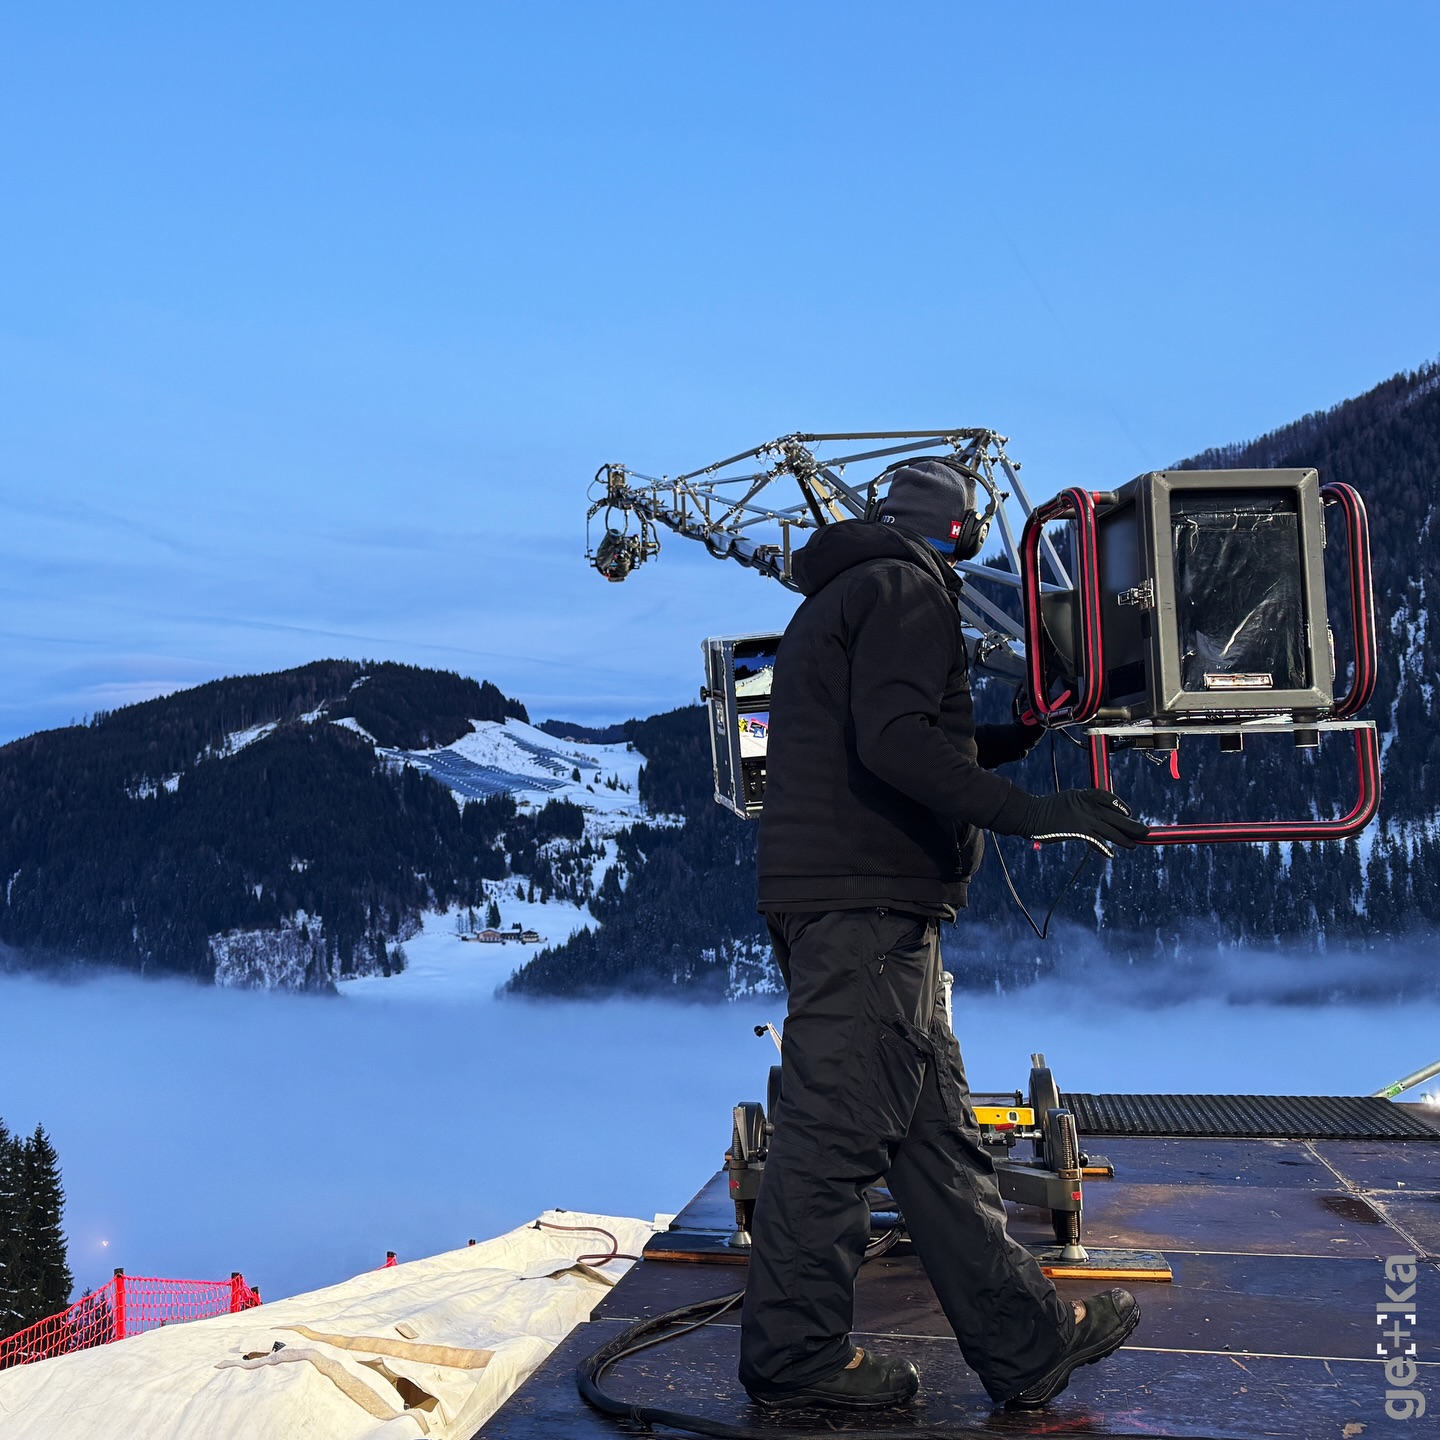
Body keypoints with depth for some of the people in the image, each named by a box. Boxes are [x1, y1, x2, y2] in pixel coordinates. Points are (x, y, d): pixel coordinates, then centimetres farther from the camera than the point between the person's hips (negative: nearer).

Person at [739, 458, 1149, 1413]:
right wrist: (1032, 812, -25)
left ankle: (1028, 1342, 17)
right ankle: (797, 1355, 4)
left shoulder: (838, 599, 26)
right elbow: (895, 742, -22)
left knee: (936, 1130, 11)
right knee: (837, 1127, -5)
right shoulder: (910, 589, -6)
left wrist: (1013, 739, 35)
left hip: (847, 905, 11)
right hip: (867, 903, -11)